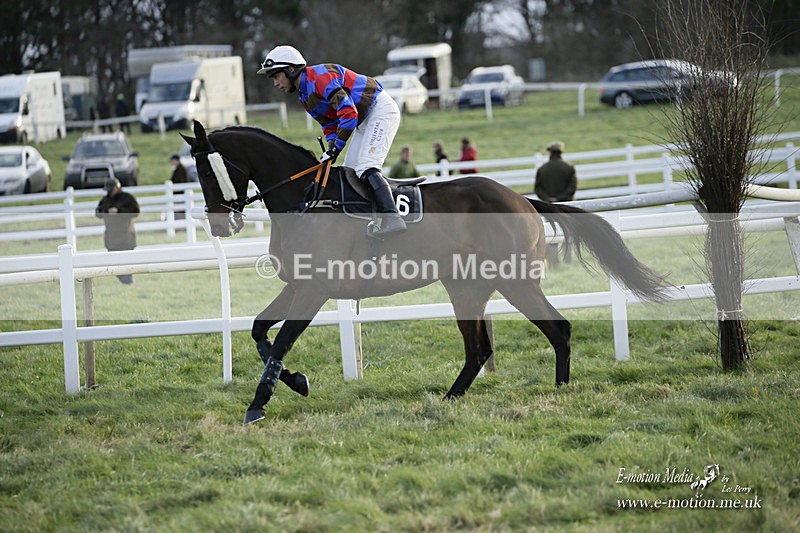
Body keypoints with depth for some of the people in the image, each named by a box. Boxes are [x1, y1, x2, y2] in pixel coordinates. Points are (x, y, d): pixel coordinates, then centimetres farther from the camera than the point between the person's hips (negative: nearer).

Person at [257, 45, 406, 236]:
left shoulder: (320, 76, -22)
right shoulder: (304, 95, 11)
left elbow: (348, 112, -28)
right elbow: (329, 125, 12)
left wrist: (336, 148, -24)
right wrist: (330, 150, -7)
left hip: (381, 109, -11)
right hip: (365, 120, 11)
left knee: (366, 168, -23)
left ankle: (392, 218, -31)